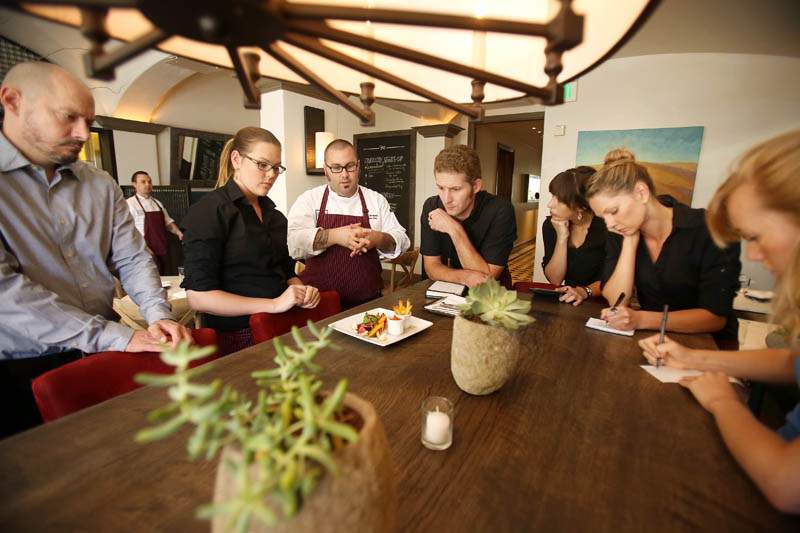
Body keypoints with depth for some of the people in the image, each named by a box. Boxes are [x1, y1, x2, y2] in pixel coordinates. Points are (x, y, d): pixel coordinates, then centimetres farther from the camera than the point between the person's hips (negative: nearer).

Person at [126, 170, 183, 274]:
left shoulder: (157, 203, 16)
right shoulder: (130, 204, -4)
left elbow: (168, 221, 20)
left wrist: (178, 232, 1)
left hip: (162, 250, 6)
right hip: (147, 252, -6)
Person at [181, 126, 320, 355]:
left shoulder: (274, 214, 11)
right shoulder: (207, 212, -10)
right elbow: (198, 296, -16)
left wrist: (300, 291, -5)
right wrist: (273, 304, -21)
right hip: (237, 337, -5)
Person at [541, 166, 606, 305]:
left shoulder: (606, 226, -14)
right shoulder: (550, 225, -4)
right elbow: (554, 280, -8)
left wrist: (585, 291, -24)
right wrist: (562, 238, -17)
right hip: (567, 304, 2)